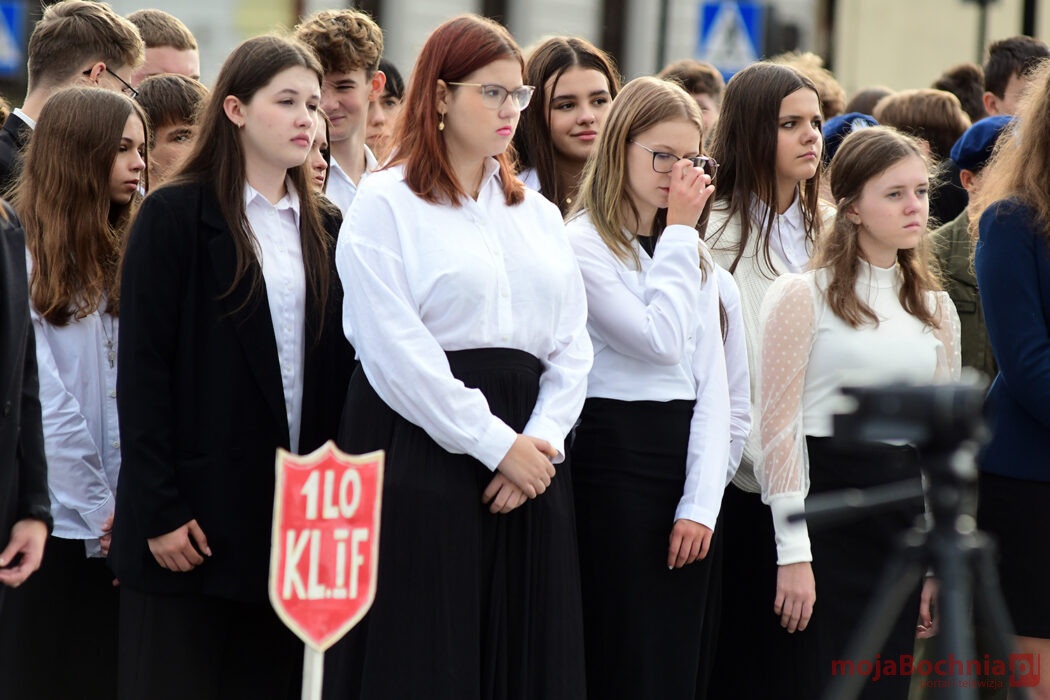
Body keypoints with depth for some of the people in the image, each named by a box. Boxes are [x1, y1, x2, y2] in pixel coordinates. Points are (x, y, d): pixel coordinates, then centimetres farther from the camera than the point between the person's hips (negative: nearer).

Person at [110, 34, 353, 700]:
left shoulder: (326, 230, 14)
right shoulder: (174, 215, -3)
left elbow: (340, 366, 14)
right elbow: (142, 367, -8)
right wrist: (158, 508, -14)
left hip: (296, 506, 5)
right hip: (197, 513, -5)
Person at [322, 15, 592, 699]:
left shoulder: (538, 214, 18)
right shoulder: (385, 204, -2)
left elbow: (572, 346, 11)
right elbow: (397, 352, -12)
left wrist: (541, 439, -7)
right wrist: (496, 444, -13)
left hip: (529, 457, 6)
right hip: (421, 450, -6)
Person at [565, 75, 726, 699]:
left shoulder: (695, 257, 16)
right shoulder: (582, 245, -6)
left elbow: (712, 385, 10)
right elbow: (660, 339, -17)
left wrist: (702, 502, -1)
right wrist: (678, 232, -7)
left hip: (685, 457, 7)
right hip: (612, 457, -6)